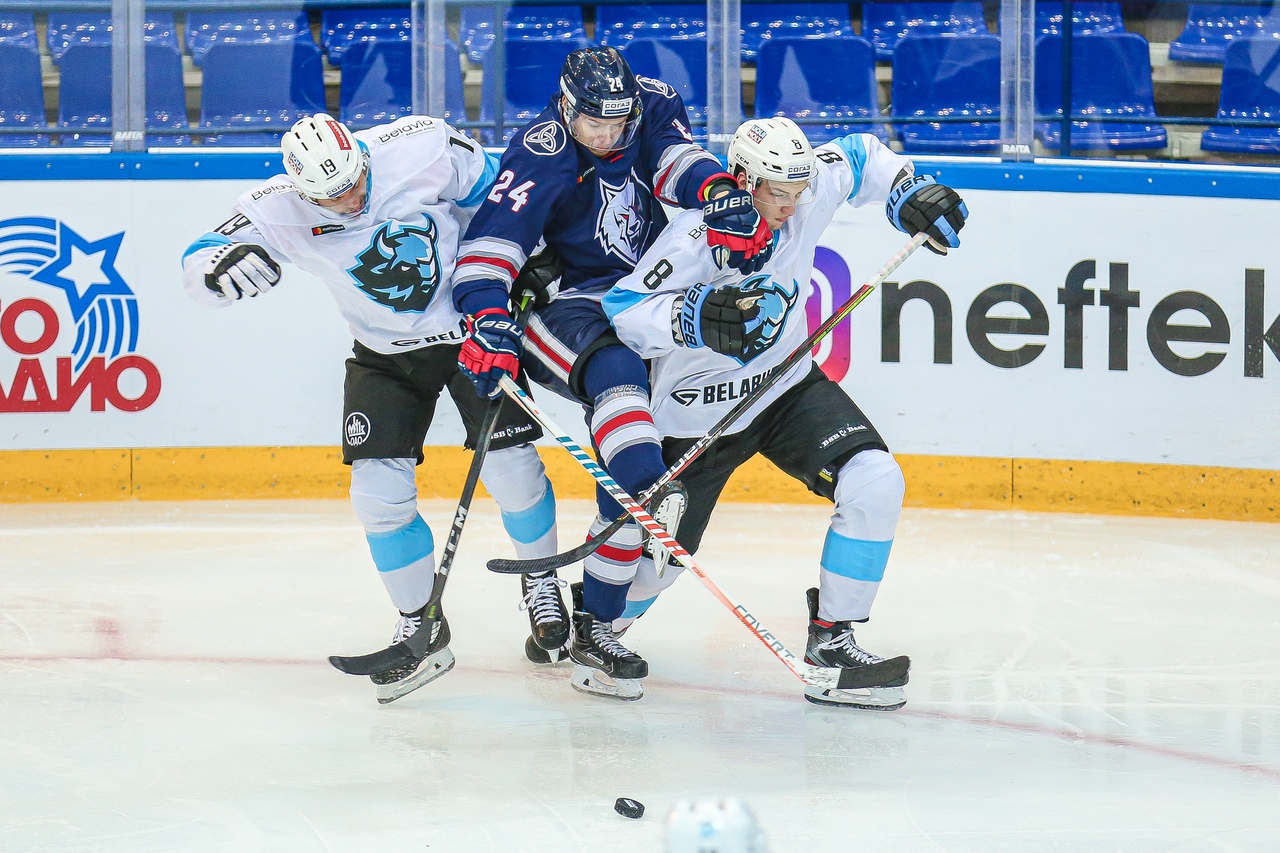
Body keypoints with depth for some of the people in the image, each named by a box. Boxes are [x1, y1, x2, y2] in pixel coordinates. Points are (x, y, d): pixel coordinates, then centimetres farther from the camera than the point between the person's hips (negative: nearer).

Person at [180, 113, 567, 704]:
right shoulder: (279, 210, -22)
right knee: (378, 490, -9)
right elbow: (199, 268, -23)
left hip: (473, 325, -1)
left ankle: (542, 583, 23)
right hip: (385, 353, 1)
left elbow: (489, 192, -5)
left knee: (509, 466, -7)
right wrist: (222, 263, -46)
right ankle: (420, 627, 10)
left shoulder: (423, 145, -24)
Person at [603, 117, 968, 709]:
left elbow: (857, 156, 10)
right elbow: (622, 314, -32)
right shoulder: (696, 238, -28)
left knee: (876, 483, -19)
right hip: (698, 410, -4)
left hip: (787, 387, 4)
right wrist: (694, 318, -46)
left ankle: (830, 636, -7)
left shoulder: (808, 191, -12)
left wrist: (911, 194, -3)